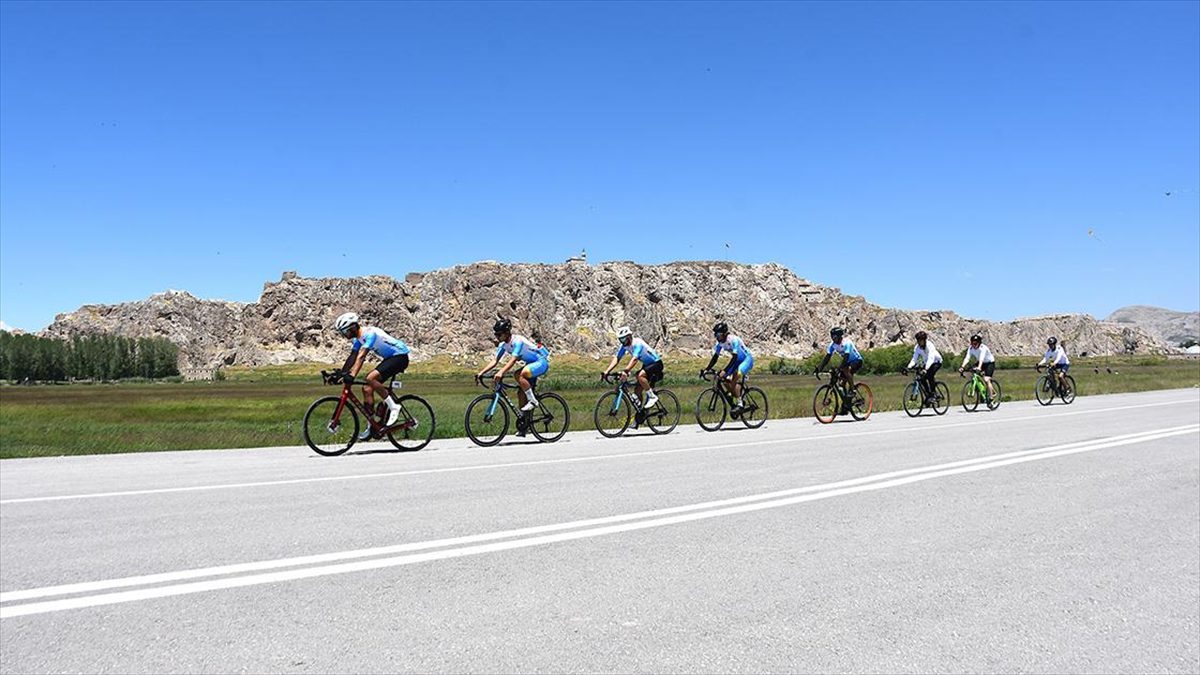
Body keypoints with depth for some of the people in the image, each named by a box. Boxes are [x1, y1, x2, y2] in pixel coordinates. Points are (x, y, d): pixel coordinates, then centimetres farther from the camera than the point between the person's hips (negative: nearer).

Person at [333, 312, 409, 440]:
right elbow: (352, 357, 8)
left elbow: (360, 357, -33)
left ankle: (393, 407, -15)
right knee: (367, 388, 0)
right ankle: (371, 426, 7)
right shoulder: (358, 338, 5)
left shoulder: (369, 333, -24)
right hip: (390, 358, 10)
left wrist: (352, 375, -40)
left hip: (400, 356, -10)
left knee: (370, 378, -26)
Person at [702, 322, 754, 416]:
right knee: (725, 380, -7)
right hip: (738, 361, 8)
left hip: (747, 359, -8)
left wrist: (725, 371, -46)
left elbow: (734, 357, -37)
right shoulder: (720, 342, -6)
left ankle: (739, 405, -27)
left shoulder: (733, 340, -29)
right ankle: (740, 401, 8)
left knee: (737, 375, -30)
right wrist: (706, 369, -13)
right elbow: (715, 357, -2)